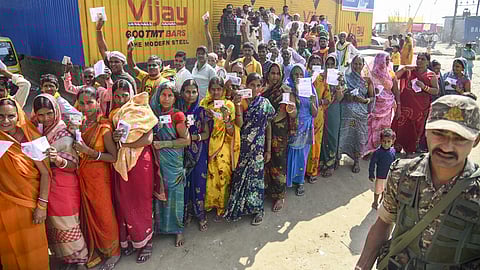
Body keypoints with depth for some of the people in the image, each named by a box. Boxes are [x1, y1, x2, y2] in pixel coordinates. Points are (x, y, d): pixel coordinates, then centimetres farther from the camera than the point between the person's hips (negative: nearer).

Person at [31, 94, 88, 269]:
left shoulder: (64, 133, -10)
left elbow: (73, 166, -13)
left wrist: (58, 159, -32)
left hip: (64, 186, -4)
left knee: (67, 224, 0)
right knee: (51, 224, 13)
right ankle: (63, 256, 31)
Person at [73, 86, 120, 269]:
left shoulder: (103, 127, -16)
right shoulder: (81, 124, 3)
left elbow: (114, 157, -19)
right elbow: (80, 152, 15)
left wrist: (89, 151, -25)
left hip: (99, 175, -6)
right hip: (83, 175, 6)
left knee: (104, 215, 5)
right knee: (88, 214, 16)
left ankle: (113, 253, 26)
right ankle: (95, 251, 35)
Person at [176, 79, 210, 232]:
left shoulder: (201, 111, 1)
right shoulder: (177, 110, 2)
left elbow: (206, 133, 0)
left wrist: (194, 136, -16)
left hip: (199, 152, -1)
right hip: (182, 152, 1)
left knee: (199, 182, 2)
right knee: (184, 182, 4)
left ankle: (200, 215, 16)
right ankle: (187, 212, 22)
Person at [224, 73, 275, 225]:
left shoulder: (265, 103, 1)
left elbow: (268, 127, 4)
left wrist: (268, 150, 3)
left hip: (258, 146, -1)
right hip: (242, 145, 1)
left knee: (256, 174, 4)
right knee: (240, 175, 6)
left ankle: (257, 209, 20)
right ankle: (238, 207, 24)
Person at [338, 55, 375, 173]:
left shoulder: (367, 80, 8)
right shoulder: (346, 77, 5)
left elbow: (372, 97, 10)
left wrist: (364, 100, -9)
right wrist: (346, 96, -15)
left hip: (361, 112, 1)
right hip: (347, 111, -1)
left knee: (359, 135, 4)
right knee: (344, 134, -4)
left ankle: (356, 161, 18)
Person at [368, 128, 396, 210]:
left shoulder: (393, 151, -11)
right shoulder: (377, 152, -24)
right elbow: (372, 164, -15)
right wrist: (371, 175, -11)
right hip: (380, 176, -4)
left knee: (386, 190, 24)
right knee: (378, 191, 14)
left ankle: (382, 200, 49)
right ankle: (375, 203, 38)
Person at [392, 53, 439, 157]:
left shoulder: (431, 76, 3)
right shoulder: (409, 71, 5)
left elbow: (436, 91, -2)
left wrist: (424, 87, -16)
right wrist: (404, 69, -11)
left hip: (421, 108, 0)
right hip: (405, 106, 0)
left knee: (416, 129, 7)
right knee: (401, 127, -2)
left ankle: (410, 150, 20)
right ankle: (397, 148, 12)